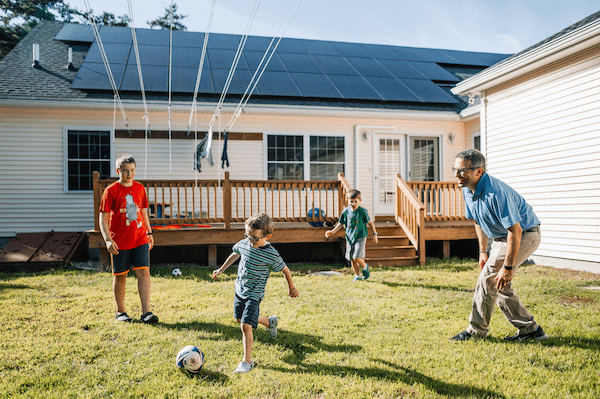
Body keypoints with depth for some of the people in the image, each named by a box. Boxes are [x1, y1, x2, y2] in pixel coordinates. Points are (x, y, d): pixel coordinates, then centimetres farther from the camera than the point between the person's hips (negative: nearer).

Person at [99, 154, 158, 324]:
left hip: (140, 239, 3)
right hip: (120, 242, -3)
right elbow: (103, 218, -6)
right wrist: (108, 240, -17)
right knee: (120, 276, 8)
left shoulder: (140, 188, 8)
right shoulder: (111, 191, -5)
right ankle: (120, 311, 25)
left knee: (144, 272, -7)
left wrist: (149, 232, 19)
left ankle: (146, 312, -6)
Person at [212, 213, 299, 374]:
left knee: (246, 325, -15)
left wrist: (292, 288, 5)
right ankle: (269, 321, 45)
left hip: (254, 295, -7)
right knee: (240, 319, 22)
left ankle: (247, 361, 0)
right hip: (240, 290, 7)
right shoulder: (244, 244, -8)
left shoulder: (271, 255, -22)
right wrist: (221, 269, 21)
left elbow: (286, 270, -8)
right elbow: (235, 254, 14)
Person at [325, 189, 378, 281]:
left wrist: (375, 234, 3)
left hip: (360, 237, -4)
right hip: (350, 238, 5)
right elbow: (341, 223, 12)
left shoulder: (363, 211, -9)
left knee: (357, 257, -17)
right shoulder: (346, 211, 1)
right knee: (352, 259, 9)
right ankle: (357, 276, 27)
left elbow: (370, 222, 2)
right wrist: (332, 231, 2)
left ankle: (365, 267, 15)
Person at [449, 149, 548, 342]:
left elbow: (515, 230, -30)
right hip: (501, 237, 9)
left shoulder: (495, 193, -31)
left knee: (489, 279, -10)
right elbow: (478, 221, 13)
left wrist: (508, 267, -28)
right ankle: (530, 329, 20)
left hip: (524, 235, -9)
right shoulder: (467, 190, -3)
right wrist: (483, 251, 10)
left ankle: (476, 330, 5)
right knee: (499, 285, 8)